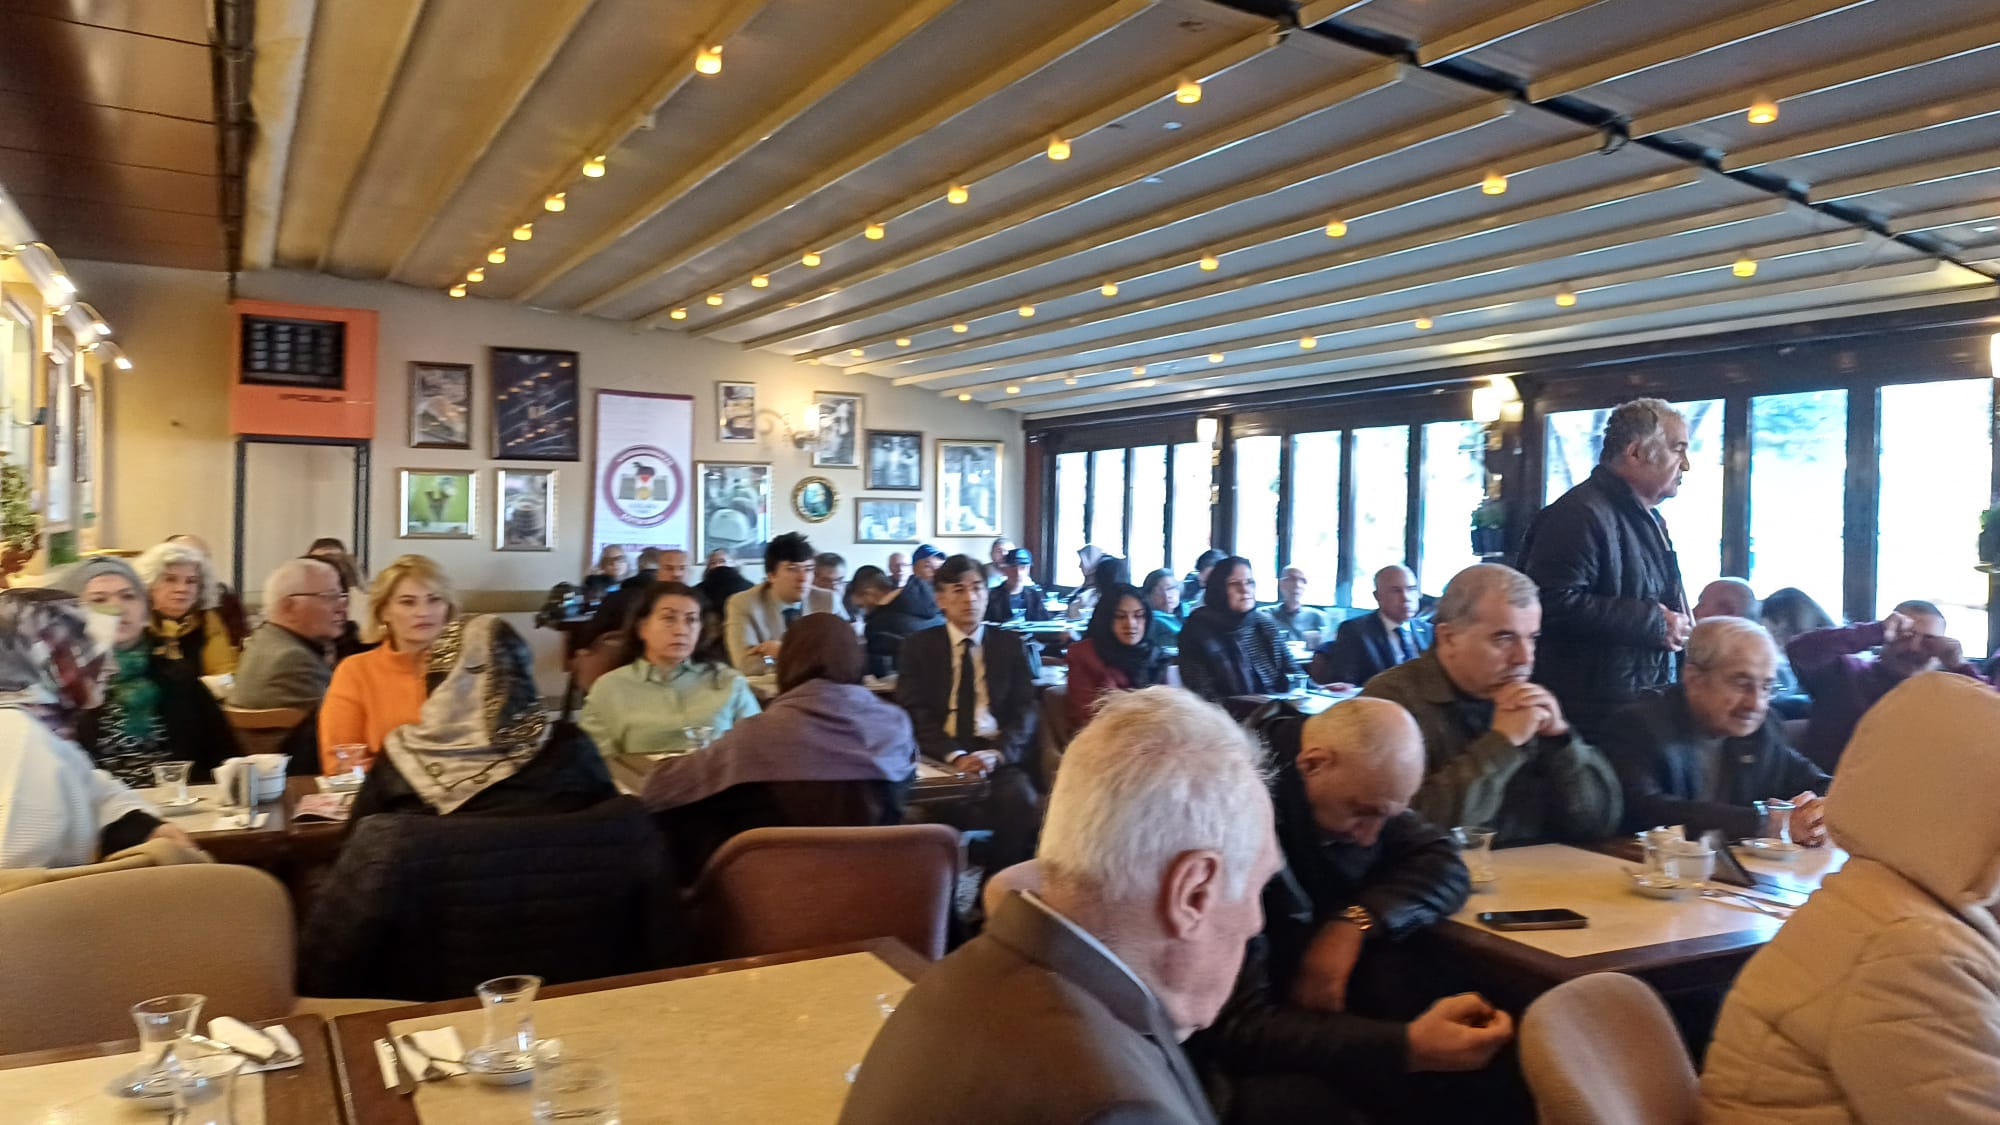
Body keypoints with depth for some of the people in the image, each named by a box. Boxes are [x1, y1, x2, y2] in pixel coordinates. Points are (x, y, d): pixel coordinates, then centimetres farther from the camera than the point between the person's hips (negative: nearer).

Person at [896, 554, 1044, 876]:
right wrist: (955, 755, -18)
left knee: (1023, 803, -30)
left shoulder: (1010, 644, 15)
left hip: (999, 757, 2)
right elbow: (914, 713, 0)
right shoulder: (918, 647, 12)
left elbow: (1025, 710, 5)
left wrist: (997, 753, -15)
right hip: (941, 757, -1)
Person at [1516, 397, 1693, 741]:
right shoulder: (1581, 513, -15)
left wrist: (1678, 625, 13)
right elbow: (1556, 604, -28)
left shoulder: (1649, 519, 20)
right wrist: (1652, 622, -19)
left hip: (1642, 706, 10)